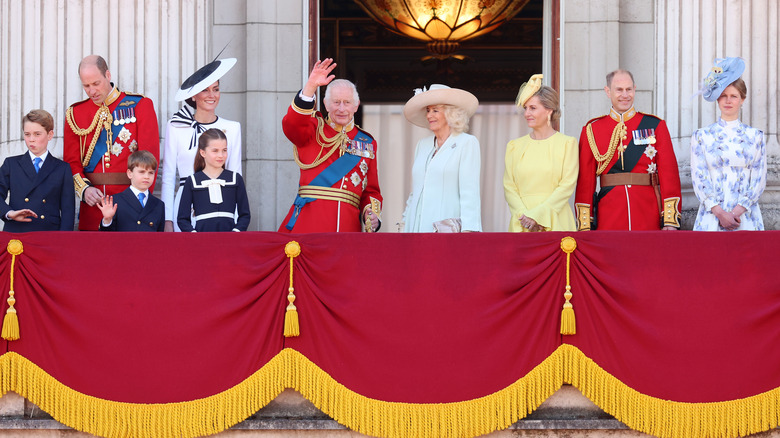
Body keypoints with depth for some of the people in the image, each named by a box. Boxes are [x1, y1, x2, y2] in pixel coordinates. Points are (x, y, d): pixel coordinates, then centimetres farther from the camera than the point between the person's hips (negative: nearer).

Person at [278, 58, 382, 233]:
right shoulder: (314, 130, 10)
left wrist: (372, 214, -1)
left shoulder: (367, 143, 20)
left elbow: (371, 191, 21)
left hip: (349, 224, 2)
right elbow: (291, 125, -14)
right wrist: (311, 86, -24)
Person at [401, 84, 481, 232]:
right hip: (416, 229, 5)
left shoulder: (467, 143, 0)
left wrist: (468, 231, -17)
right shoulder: (422, 145, 19)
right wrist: (404, 225, 15)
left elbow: (470, 193, -8)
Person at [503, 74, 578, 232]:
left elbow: (567, 185, -5)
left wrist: (538, 215, -12)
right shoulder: (514, 146, 12)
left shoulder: (567, 144, 3)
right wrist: (523, 214, -10)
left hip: (556, 223, -3)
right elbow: (509, 187, 7)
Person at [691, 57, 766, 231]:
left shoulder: (755, 137, 9)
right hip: (711, 218, 0)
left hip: (746, 217, 0)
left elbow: (759, 179, 3)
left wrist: (737, 211, -10)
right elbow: (699, 179, 1)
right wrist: (719, 212, -12)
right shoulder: (701, 136, 7)